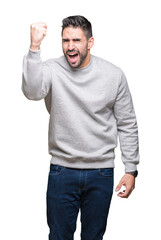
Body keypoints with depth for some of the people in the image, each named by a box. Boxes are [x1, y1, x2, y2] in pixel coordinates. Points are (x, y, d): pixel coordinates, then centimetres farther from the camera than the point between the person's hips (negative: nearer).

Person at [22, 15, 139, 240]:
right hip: (62, 171, -1)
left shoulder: (114, 75, -4)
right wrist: (34, 47, -39)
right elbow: (32, 91, -29)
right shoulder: (52, 69, -7)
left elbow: (127, 125, 2)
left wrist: (131, 170, 1)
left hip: (101, 173, 1)